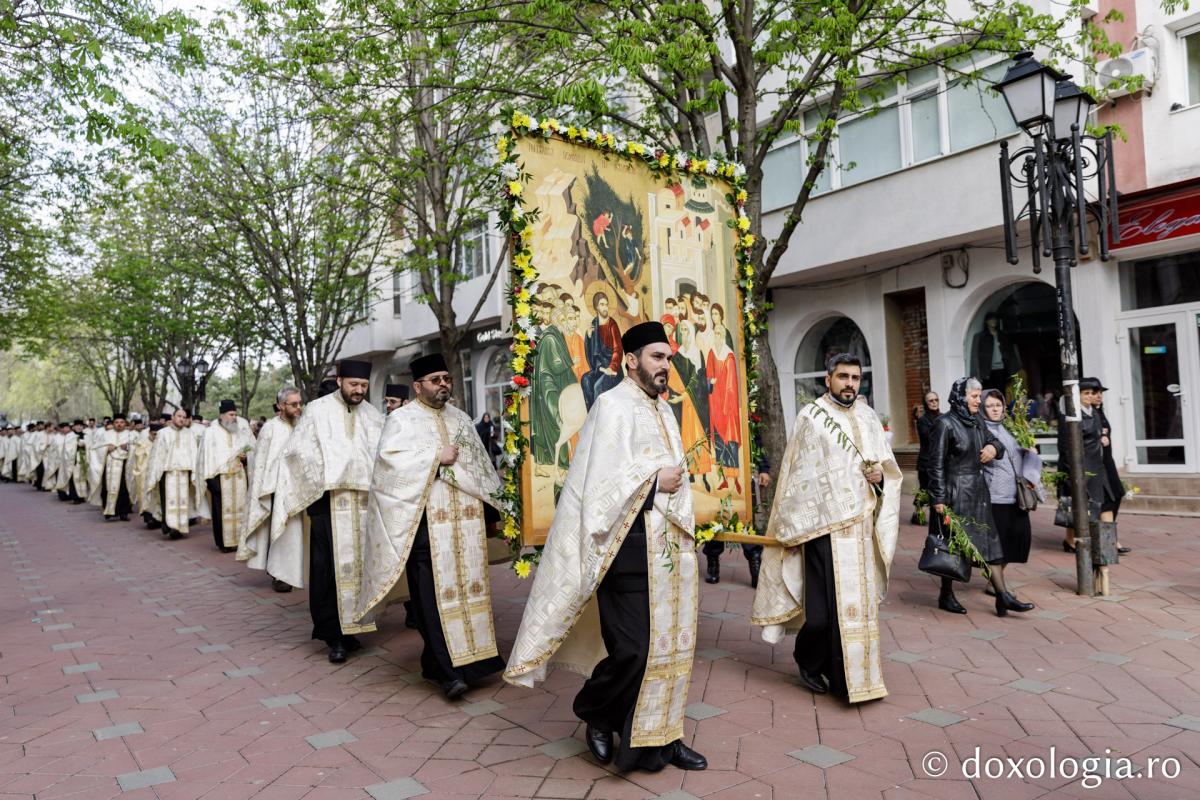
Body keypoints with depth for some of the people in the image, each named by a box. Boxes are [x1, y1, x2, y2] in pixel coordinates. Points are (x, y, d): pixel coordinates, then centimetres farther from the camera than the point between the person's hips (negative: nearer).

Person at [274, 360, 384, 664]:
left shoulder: (373, 415, 10)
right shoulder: (317, 410, 1)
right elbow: (299, 451, -1)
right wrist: (320, 483, -6)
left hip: (364, 502, 3)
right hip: (328, 500, -3)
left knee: (357, 565, 6)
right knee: (329, 568, -3)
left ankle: (349, 626, 18)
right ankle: (334, 635, 4)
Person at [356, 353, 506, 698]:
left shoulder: (461, 419, 18)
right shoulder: (401, 419, 2)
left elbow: (481, 465, 21)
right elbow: (390, 460, -13)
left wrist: (490, 508, 16)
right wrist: (436, 457, -12)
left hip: (465, 519, 5)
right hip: (426, 520, -5)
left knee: (467, 586, 5)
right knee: (434, 593, -7)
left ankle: (466, 658, 15)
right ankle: (447, 669, -5)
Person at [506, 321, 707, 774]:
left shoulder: (663, 410, 16)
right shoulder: (613, 405, -9)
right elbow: (601, 481, -17)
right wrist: (656, 482, -11)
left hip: (669, 547, 8)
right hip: (632, 546, -8)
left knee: (669, 642, 11)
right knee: (633, 647, -5)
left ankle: (661, 736, 24)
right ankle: (596, 712, 21)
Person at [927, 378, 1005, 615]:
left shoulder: (977, 422, 9)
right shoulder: (945, 424, -12)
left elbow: (994, 441, 24)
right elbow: (936, 464, -13)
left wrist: (994, 447, -2)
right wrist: (939, 498, -17)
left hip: (978, 490, 7)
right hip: (955, 492, -7)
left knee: (987, 541, 6)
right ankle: (946, 595, 16)